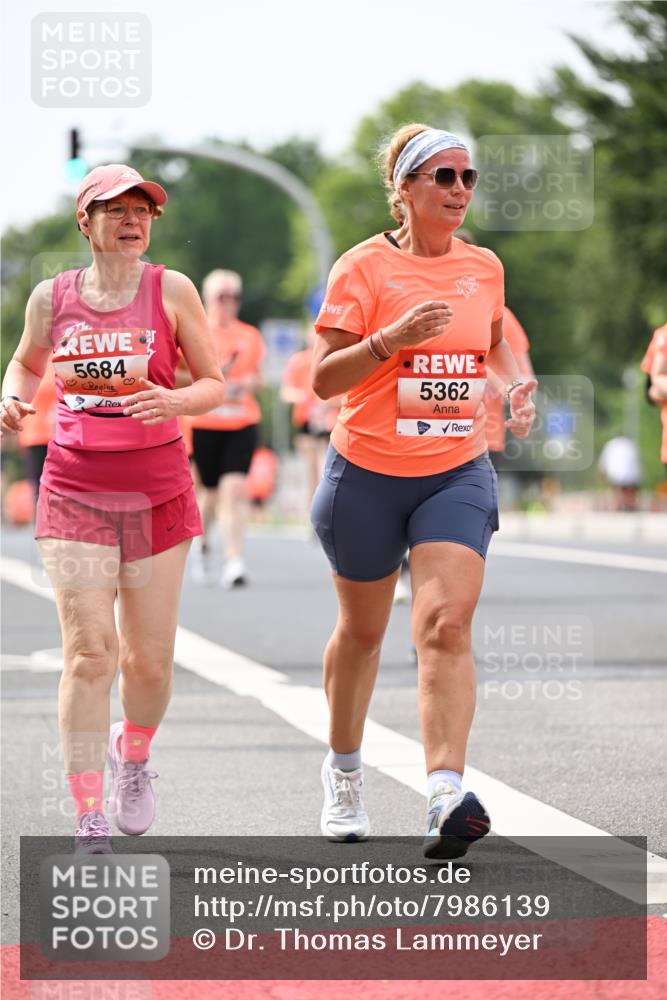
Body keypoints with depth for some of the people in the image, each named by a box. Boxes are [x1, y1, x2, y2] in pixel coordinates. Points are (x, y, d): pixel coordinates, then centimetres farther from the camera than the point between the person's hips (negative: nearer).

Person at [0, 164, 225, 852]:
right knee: (88, 652, -12)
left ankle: (133, 753, 37)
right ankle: (89, 823, -8)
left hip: (157, 494, 0)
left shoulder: (171, 291, -1)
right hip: (75, 492, 0)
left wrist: (174, 401, -17)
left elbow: (214, 384, 4)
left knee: (149, 660, 3)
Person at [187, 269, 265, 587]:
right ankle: (202, 543, 39)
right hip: (204, 422, -1)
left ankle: (234, 562, -16)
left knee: (235, 488, -13)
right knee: (211, 490, 7)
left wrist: (249, 383, -4)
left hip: (243, 421, 2)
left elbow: (258, 377, 19)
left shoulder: (250, 335, 10)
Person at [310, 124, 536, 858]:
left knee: (446, 625, -18)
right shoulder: (364, 267, -7)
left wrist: (514, 383, 6)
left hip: (457, 473, 2)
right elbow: (324, 378, -12)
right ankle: (344, 769, 39)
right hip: (368, 473, -2)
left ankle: (445, 797, -29)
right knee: (362, 631, 14)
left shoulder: (484, 267, 6)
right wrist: (393, 338, -26)